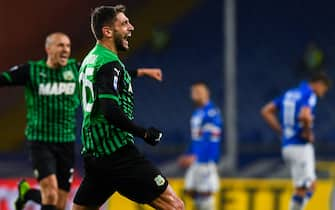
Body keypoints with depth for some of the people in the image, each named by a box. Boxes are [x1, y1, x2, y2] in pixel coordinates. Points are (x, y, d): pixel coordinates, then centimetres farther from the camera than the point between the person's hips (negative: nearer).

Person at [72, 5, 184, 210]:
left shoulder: (91, 59, 17)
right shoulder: (109, 63, -12)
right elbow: (111, 112, -23)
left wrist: (139, 72, 51)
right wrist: (144, 133, -12)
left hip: (93, 153, 10)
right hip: (117, 152, -9)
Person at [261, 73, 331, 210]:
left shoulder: (289, 94, 16)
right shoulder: (310, 95, -9)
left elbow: (266, 111, 16)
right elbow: (304, 116, -29)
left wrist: (282, 131, 14)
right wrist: (308, 133, -12)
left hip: (287, 146, 9)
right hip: (300, 146, -9)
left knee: (311, 185, 15)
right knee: (304, 188, -5)